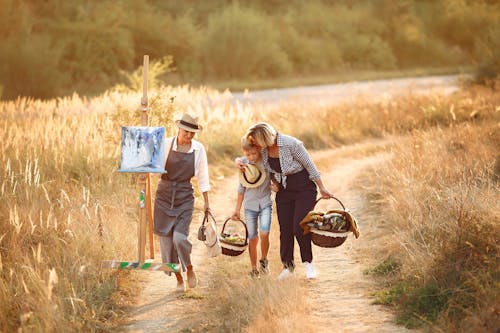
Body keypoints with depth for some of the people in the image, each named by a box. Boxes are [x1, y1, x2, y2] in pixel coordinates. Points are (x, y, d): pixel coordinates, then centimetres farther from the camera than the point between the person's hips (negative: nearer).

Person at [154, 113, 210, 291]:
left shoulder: (199, 149, 0)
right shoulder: (166, 144, -5)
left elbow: (202, 177, 7)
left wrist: (206, 202, 9)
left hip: (185, 197, -1)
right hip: (164, 194, 1)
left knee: (179, 237, -16)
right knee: (166, 240, 2)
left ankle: (189, 269, 12)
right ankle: (178, 278, 17)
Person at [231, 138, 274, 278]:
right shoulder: (243, 163, -1)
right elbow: (241, 187, 10)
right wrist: (237, 209, 13)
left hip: (265, 202, -2)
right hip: (250, 204, 2)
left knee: (264, 233, -18)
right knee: (252, 238, 4)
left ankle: (263, 260, 7)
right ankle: (254, 268, 16)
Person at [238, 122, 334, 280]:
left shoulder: (291, 144, -24)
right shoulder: (263, 149, -6)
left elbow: (309, 165, -14)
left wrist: (322, 188, -6)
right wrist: (239, 162, -6)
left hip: (304, 189, -6)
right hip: (284, 190, 6)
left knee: (299, 228, -14)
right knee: (285, 229, 3)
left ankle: (308, 262, 8)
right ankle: (288, 265, 20)